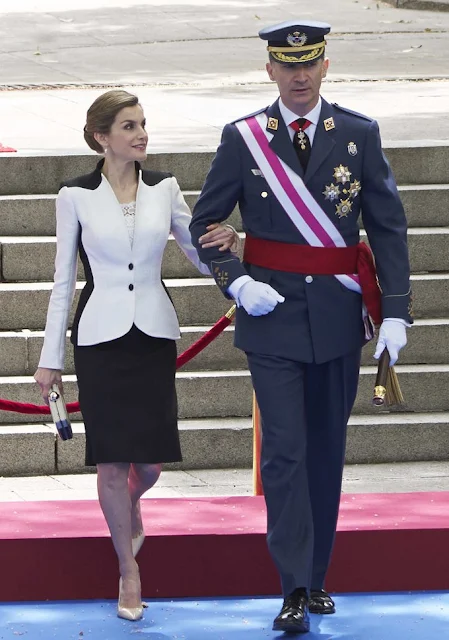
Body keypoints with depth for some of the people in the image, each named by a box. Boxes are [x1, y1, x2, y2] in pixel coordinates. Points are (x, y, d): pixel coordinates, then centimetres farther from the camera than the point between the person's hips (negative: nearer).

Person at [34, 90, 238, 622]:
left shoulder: (163, 189, 3)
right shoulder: (76, 196, -3)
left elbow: (200, 257, 9)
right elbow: (63, 280, 2)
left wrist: (224, 243, -16)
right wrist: (50, 357, 3)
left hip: (154, 333, 2)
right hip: (100, 335, -2)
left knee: (152, 458, 4)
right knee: (112, 458, -1)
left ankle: (130, 505, 40)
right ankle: (128, 568, 13)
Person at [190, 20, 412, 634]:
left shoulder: (359, 134, 0)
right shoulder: (242, 139, -2)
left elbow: (389, 227, 2)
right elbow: (204, 224, 6)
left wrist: (395, 311, -6)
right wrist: (237, 283, -10)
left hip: (338, 315, 2)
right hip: (272, 314, -1)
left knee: (327, 450, 9)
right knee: (284, 450, -7)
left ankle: (316, 578, 21)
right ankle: (295, 590, -8)